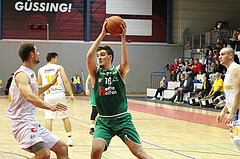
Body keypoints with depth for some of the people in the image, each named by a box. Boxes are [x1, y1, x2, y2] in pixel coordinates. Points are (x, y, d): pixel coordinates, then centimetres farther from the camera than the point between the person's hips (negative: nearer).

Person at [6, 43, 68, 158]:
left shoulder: (30, 73, 16)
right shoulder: (22, 75, -15)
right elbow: (29, 96, -34)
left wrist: (51, 84, 33)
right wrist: (50, 107, -46)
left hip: (32, 123, 10)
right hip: (22, 123, -10)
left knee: (63, 148, 9)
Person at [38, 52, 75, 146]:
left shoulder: (41, 70, 11)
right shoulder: (59, 67, 3)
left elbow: (39, 85, 16)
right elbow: (66, 81, -6)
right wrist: (71, 94, -3)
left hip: (48, 95, 1)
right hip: (60, 94, -1)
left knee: (48, 119, -1)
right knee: (65, 117, 11)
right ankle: (69, 138, 14)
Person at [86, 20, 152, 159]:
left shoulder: (119, 71, 3)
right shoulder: (96, 73, 5)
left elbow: (125, 62, -21)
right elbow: (89, 56, -13)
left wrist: (123, 38, -21)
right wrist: (102, 35, -13)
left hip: (123, 119, -1)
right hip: (103, 121, 1)